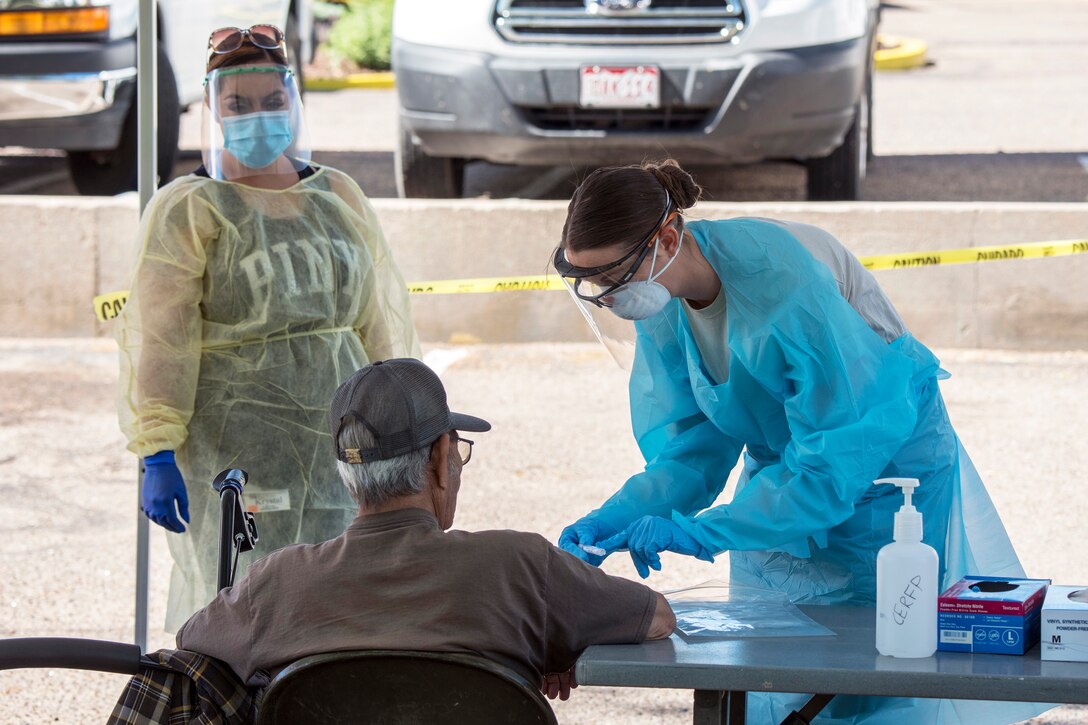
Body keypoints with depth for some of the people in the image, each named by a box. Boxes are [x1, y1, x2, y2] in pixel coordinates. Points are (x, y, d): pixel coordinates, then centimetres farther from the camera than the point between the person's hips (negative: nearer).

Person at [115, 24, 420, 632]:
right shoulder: (187, 210, 1)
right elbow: (159, 337, -8)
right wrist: (157, 453, -17)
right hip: (233, 441, -5)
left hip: (339, 439, 5)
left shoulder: (340, 198, 16)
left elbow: (381, 323, 19)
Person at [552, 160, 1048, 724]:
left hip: (884, 461, -6)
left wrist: (702, 532, -38)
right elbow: (690, 453, -8)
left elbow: (835, 463, -34)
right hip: (780, 470, 6)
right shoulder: (659, 300, -13)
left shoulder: (782, 281, -35)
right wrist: (613, 519, -26)